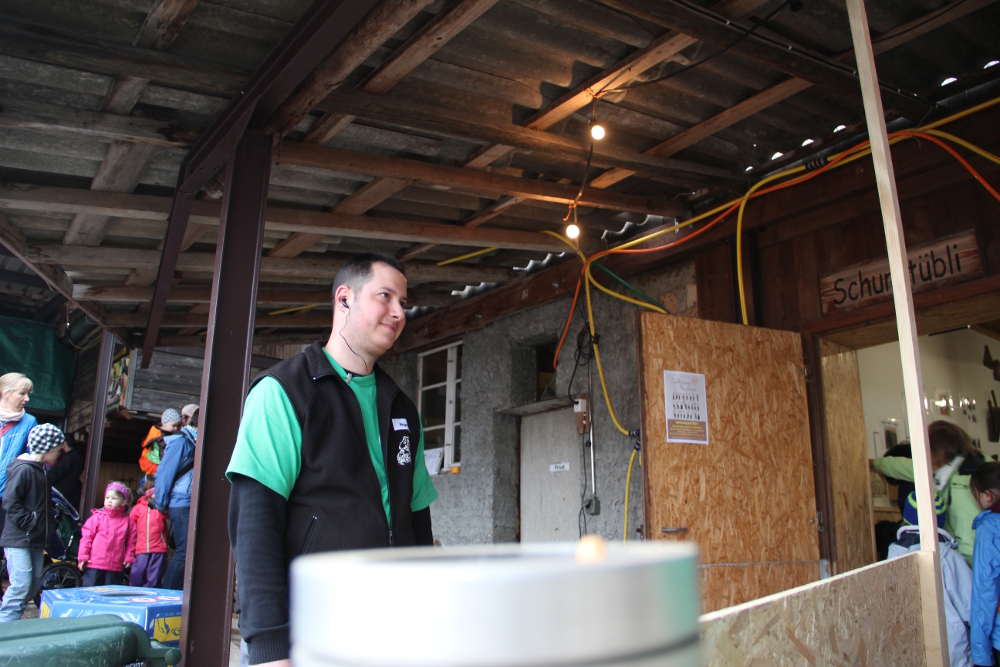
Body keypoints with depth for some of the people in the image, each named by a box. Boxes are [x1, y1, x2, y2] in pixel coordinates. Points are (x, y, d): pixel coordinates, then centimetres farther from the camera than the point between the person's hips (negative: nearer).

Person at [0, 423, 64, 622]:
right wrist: (29, 522, -19)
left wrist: (48, 527, 15)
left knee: (34, 583, 9)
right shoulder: (23, 469, -13)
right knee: (21, 584, -13)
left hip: (35, 540, 9)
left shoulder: (40, 471, 16)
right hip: (18, 540, -9)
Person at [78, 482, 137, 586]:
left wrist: (129, 557, 2)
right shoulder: (97, 517, 1)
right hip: (94, 564, -1)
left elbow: (131, 542, 8)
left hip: (116, 567, 1)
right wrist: (83, 556, -4)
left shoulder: (127, 521, 4)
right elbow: (86, 537, 0)